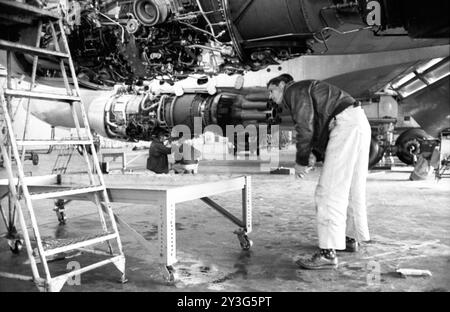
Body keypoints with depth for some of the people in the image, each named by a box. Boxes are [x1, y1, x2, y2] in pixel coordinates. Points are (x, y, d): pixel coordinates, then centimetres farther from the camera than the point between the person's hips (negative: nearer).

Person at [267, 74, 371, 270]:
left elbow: (305, 128, -10)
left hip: (347, 124, -11)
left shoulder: (295, 90, 1)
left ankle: (328, 253, -16)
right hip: (359, 124, 11)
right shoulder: (305, 98, 30)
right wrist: (314, 156, 7)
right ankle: (350, 238, 31)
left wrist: (301, 162, -3)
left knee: (330, 190, -14)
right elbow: (318, 132, 25)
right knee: (352, 186, 18)